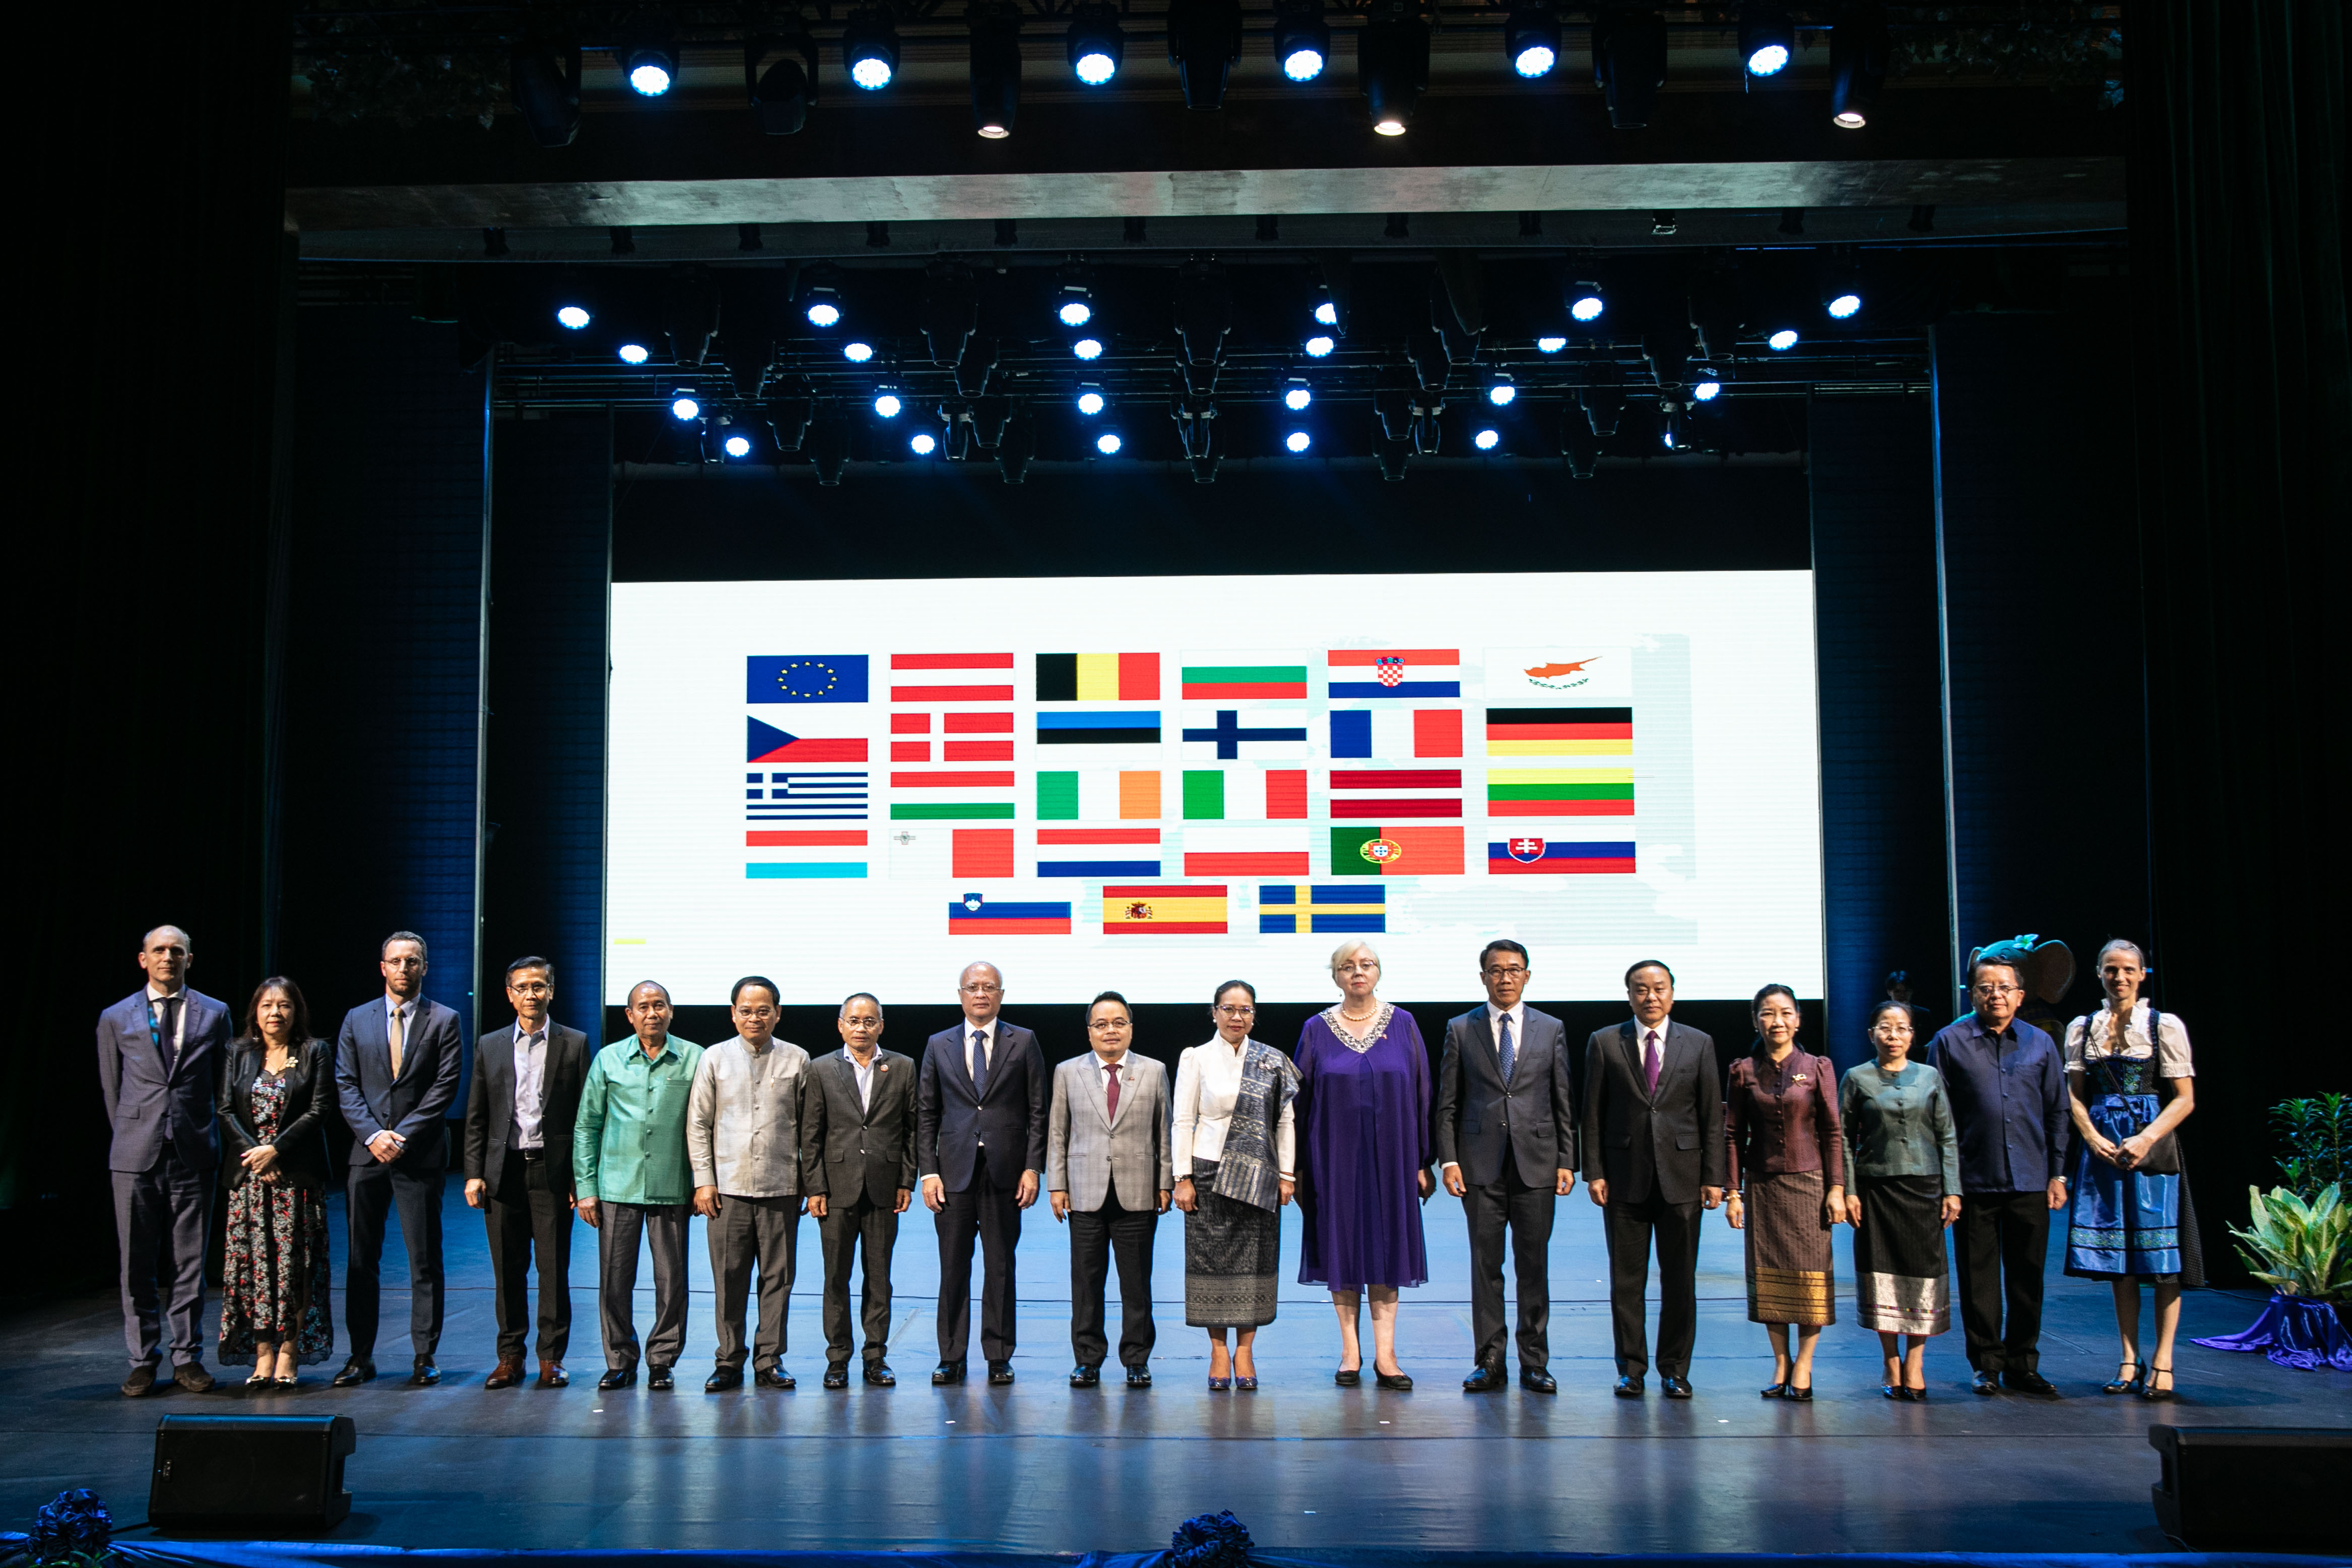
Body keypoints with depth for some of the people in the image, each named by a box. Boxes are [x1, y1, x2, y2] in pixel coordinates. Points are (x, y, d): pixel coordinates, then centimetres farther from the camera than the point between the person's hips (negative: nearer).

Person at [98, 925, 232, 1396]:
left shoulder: (214, 1014, 8)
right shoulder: (116, 1019, 7)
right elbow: (111, 1089, 12)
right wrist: (132, 1138, 11)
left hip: (193, 1156, 0)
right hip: (136, 1159, 0)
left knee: (189, 1263, 4)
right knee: (138, 1264, 3)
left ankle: (186, 1357, 12)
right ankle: (143, 1360, 12)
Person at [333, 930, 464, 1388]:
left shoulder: (444, 1021, 3)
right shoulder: (357, 1020, 11)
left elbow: (445, 1087, -4)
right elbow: (345, 1085, 5)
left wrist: (403, 1136, -12)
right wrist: (373, 1135, -9)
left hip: (420, 1156, -3)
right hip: (367, 1154, 3)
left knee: (425, 1260, 0)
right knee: (361, 1259, 6)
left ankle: (424, 1356, 7)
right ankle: (361, 1356, 14)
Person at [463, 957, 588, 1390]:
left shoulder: (574, 1044, 4)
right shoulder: (490, 1046, 11)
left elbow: (585, 1115, 2)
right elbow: (476, 1117, 11)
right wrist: (474, 1173, 2)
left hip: (552, 1170, -2)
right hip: (504, 1171, 2)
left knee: (554, 1269, 1)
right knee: (508, 1270, 6)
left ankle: (552, 1357, 10)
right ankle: (510, 1357, 16)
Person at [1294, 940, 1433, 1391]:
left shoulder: (1403, 1025, 3)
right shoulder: (1317, 1030, 2)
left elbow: (1421, 1095, 4)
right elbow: (1300, 1101, 3)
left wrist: (1421, 1161, 0)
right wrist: (1298, 1166, -2)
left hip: (1389, 1158, 0)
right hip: (1336, 1159, 0)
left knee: (1386, 1249, 2)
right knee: (1342, 1249, 3)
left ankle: (1384, 1354, 6)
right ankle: (1350, 1353, 11)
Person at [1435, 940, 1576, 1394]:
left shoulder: (1551, 1029, 9)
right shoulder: (1460, 1030, 6)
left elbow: (1563, 1103, 8)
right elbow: (1447, 1104, 5)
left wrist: (1567, 1162, 2)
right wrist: (1449, 1160, -4)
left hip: (1536, 1163, 1)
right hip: (1481, 1165, -1)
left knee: (1534, 1265, 4)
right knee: (1486, 1265, 2)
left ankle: (1535, 1364, 12)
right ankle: (1489, 1362, 10)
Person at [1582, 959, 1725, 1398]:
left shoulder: (1699, 1044, 6)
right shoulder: (1605, 1043, 4)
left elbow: (1712, 1115, 5)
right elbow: (1593, 1114, 4)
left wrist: (1713, 1177, -1)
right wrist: (1594, 1173, -3)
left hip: (1680, 1177, 0)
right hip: (1625, 1179, 0)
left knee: (1680, 1280, 4)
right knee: (1626, 1280, 4)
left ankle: (1675, 1370, 16)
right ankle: (1631, 1369, 14)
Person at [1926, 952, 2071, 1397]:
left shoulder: (2041, 1043, 8)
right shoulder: (1950, 1041, 1)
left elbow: (2057, 1112, 13)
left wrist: (2057, 1174, 7)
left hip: (2030, 1180, 2)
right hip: (1974, 1181, -2)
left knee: (2027, 1276, 7)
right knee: (1979, 1278, 4)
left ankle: (2022, 1365, 19)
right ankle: (1987, 1365, 15)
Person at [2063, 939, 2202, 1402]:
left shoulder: (2165, 1026, 0)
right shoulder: (2081, 1029, 10)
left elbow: (2185, 1099, -3)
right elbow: (2075, 1097, 9)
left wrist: (2146, 1139, -15)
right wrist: (2094, 1138, -8)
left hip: (2152, 1147, -3)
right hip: (2101, 1148, 3)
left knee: (2162, 1257, -4)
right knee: (2118, 1260, 6)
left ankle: (2162, 1362, 2)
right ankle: (2130, 1360, 12)